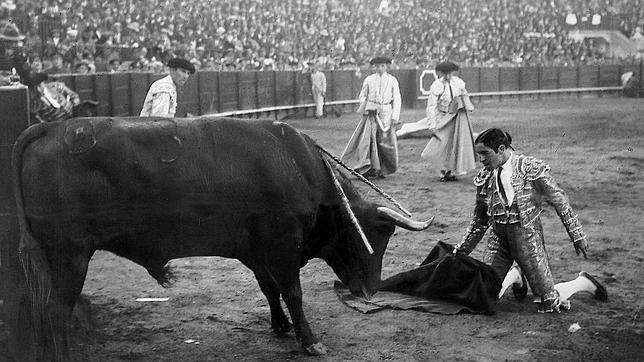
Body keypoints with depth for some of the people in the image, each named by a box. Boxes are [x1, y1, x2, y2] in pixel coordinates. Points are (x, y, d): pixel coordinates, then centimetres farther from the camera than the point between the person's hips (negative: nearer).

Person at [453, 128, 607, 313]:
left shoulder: (531, 168, -14)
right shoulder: (484, 177, 0)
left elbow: (559, 201, -7)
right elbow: (480, 219, 12)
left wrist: (577, 236, -5)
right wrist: (462, 249, 13)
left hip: (527, 237, -4)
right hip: (499, 238, 4)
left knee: (548, 304, -4)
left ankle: (584, 282, 27)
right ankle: (515, 276, 29)